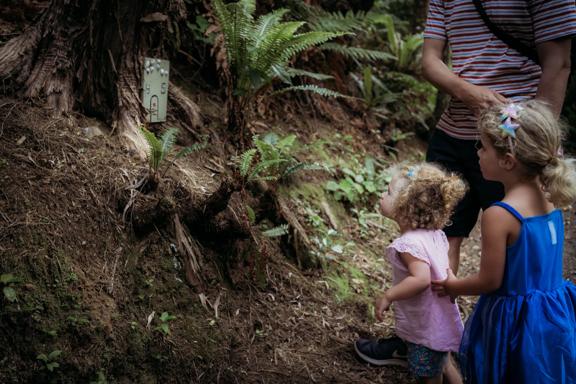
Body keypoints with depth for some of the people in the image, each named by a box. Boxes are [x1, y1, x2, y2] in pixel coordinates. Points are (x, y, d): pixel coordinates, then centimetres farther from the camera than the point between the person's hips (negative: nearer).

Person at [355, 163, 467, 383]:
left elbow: (420, 279, -40)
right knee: (442, 364, 30)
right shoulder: (435, 234, -2)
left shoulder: (409, 244, -30)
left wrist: (388, 296, -30)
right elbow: (444, 270, 8)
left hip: (427, 328, -8)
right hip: (442, 320, 8)